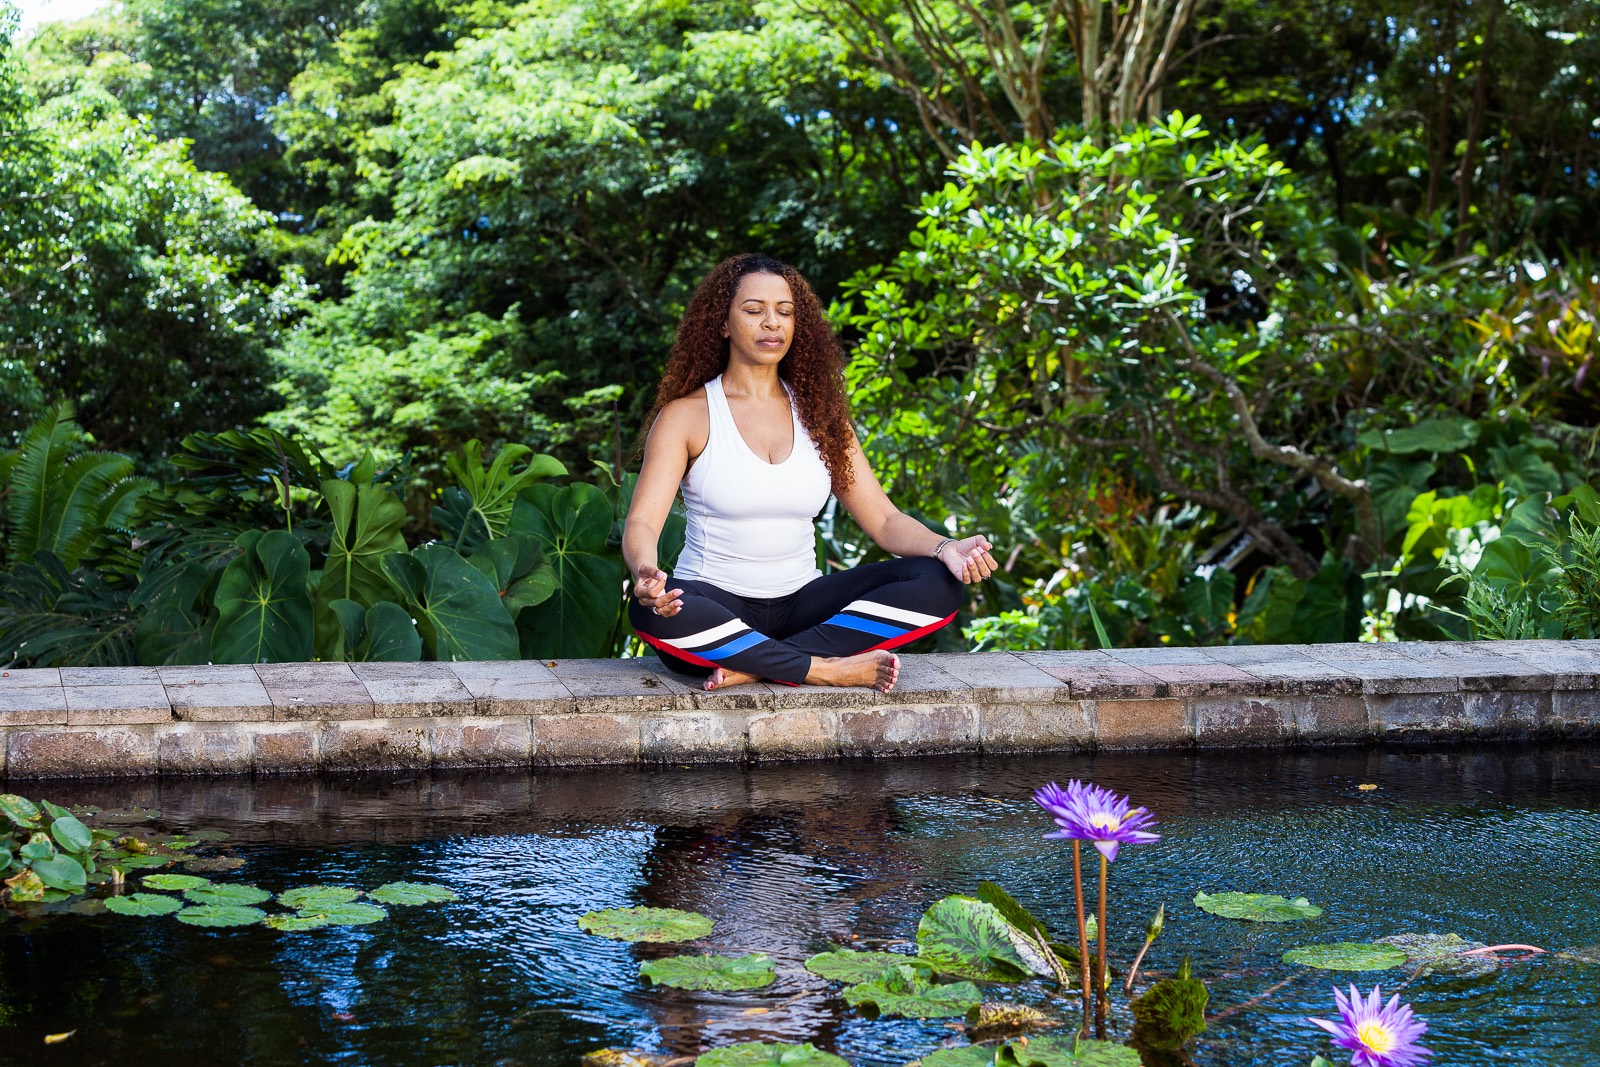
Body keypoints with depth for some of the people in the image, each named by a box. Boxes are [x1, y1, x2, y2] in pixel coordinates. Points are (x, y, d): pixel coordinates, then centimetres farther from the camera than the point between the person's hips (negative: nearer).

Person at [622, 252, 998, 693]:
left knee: (936, 582, -18)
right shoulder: (687, 415, 0)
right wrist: (645, 573, -37)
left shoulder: (818, 414, 12)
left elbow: (884, 519, 8)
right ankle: (827, 667, -27)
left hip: (802, 604, 4)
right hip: (715, 603, -4)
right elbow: (642, 522, -12)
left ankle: (758, 666, -27)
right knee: (649, 610, -38)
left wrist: (944, 548, -15)